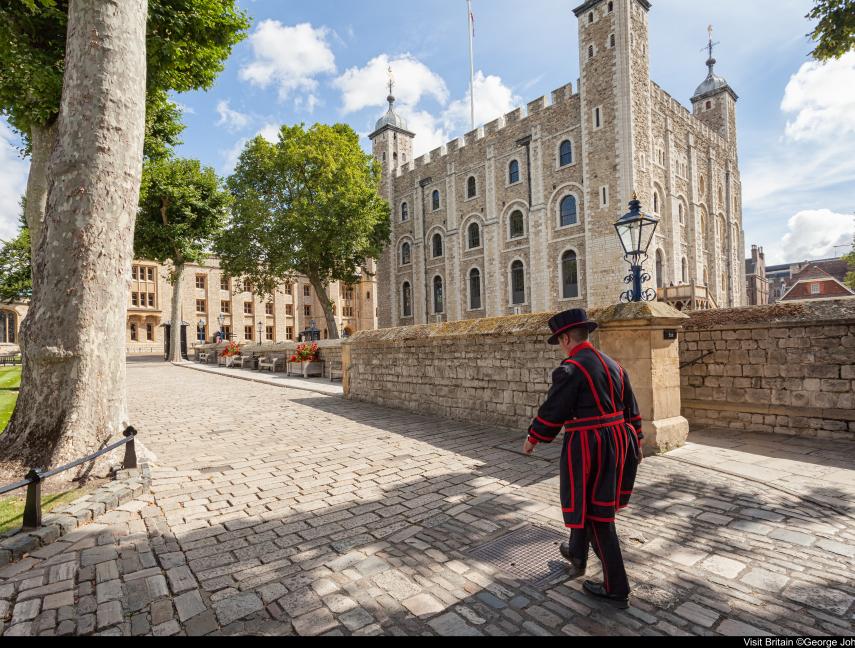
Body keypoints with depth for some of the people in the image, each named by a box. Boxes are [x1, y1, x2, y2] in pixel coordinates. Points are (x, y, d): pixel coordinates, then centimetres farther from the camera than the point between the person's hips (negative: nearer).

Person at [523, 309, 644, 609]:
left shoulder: (570, 369, -18)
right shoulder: (613, 365, 7)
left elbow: (552, 412, -13)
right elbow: (631, 409, 14)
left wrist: (532, 439, 1)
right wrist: (635, 443, 24)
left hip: (586, 446, -9)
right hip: (616, 442, 9)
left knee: (596, 515, 5)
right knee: (585, 501, 25)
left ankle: (617, 590, 18)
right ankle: (577, 556, 45)